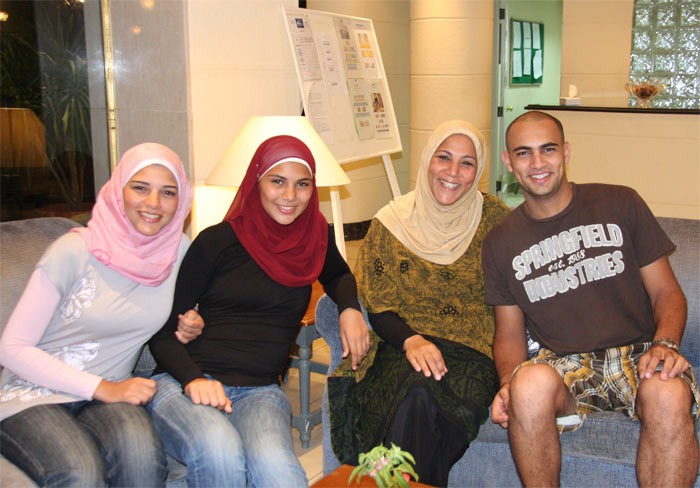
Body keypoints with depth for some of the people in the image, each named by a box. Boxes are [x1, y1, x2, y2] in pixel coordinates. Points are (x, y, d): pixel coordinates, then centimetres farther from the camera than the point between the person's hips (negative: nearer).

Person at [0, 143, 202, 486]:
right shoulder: (74, 251, -12)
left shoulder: (180, 250, 2)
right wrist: (102, 389, -18)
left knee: (140, 453, -31)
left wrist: (188, 327, -2)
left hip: (110, 392, 4)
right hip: (33, 396, -3)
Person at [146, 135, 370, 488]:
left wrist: (350, 308, 11)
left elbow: (339, 277, 35)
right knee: (219, 454, -36)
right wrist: (193, 379, -17)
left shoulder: (315, 237, 12)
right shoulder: (217, 241, 1)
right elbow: (162, 330, 2)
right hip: (184, 383, -1)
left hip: (260, 392, 2)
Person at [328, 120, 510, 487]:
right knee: (416, 392, -34)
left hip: (471, 350, 0)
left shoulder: (494, 218, 9)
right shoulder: (391, 223, 9)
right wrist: (411, 340, -15)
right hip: (402, 347, 0)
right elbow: (378, 305, 5)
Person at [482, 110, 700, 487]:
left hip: (636, 355, 0)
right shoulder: (500, 244, 9)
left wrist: (665, 344, -15)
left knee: (669, 395, -35)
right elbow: (509, 332, 11)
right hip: (564, 364, 1)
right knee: (531, 382, -35)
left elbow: (666, 291, 6)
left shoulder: (621, 205, 5)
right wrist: (509, 381, -11)